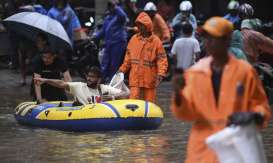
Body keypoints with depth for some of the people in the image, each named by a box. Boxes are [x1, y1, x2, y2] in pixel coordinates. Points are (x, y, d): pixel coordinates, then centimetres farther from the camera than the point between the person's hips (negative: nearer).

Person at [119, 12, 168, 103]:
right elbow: (128, 57, 13)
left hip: (149, 80, -2)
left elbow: (162, 59, -7)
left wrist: (161, 74, -18)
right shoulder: (134, 39, 4)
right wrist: (123, 69, 10)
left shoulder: (156, 41, -5)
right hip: (135, 78, 2)